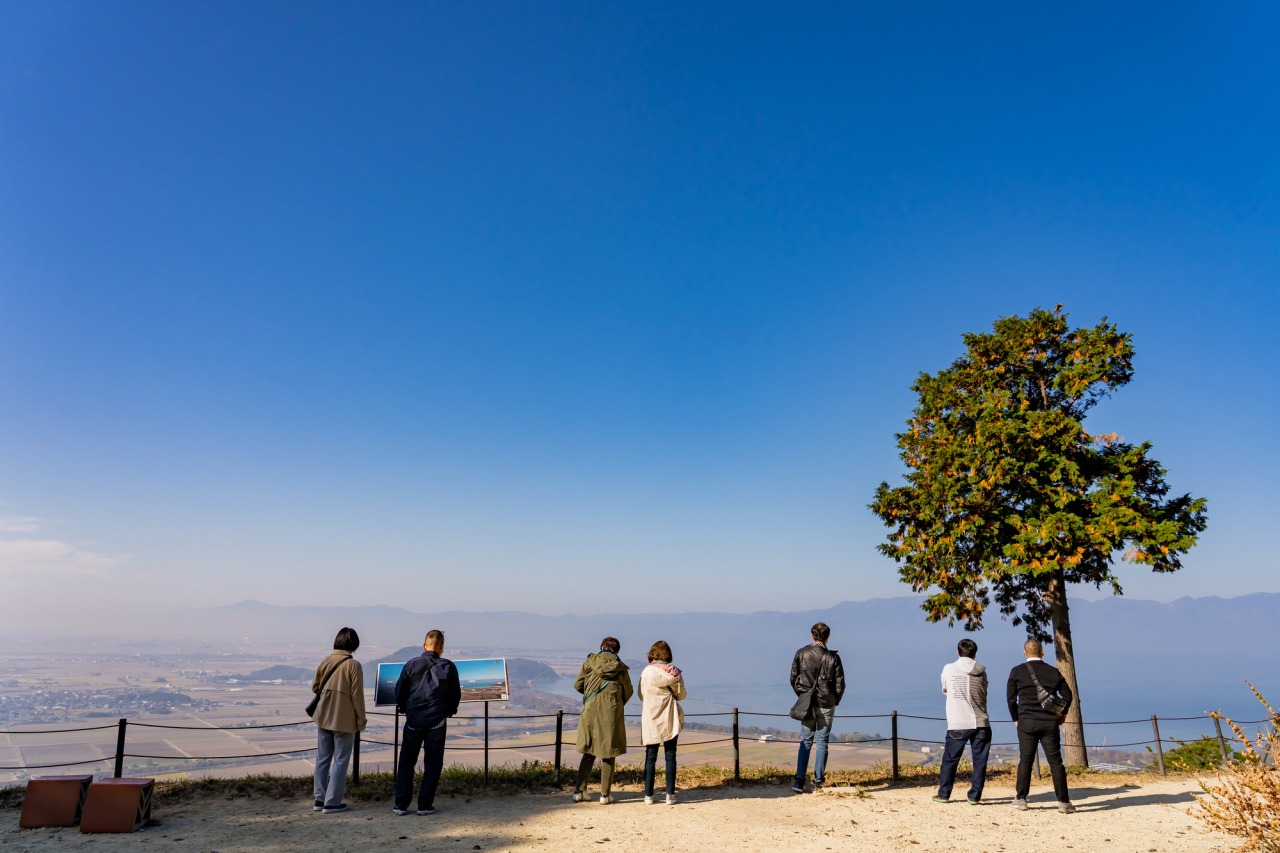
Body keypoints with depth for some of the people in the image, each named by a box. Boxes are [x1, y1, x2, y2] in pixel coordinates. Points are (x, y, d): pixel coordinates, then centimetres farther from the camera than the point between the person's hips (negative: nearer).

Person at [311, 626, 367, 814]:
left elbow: (314, 687, 10)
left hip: (323, 718, 5)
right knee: (340, 761, 4)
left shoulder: (325, 662, 0)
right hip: (344, 720, -5)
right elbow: (357, 695, -13)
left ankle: (320, 799, 20)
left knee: (322, 759, 15)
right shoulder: (353, 665, -15)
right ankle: (332, 802, 6)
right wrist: (361, 720, -3)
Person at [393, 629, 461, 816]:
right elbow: (456, 695, 2)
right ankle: (425, 805, 8)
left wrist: (403, 708, 21)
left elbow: (399, 691, 3)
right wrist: (449, 710, 21)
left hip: (414, 721, 1)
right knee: (432, 764, 8)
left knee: (406, 763, 12)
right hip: (437, 722, -1)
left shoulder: (412, 665, -2)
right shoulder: (448, 667, -4)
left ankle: (401, 805, 11)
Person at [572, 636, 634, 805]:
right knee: (608, 754, 6)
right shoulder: (621, 667, 3)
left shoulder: (589, 662, 4)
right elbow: (628, 692, 7)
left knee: (588, 753, 12)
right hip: (611, 712, -1)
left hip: (591, 710, 1)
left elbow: (577, 685, 5)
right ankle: (605, 795, 8)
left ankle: (579, 791, 10)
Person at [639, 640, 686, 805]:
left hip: (651, 719, 0)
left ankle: (648, 795, 6)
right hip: (670, 719, 0)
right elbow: (681, 694, 3)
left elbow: (641, 695, 4)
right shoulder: (674, 671, -3)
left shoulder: (646, 672, -3)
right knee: (670, 756, 7)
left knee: (650, 757, 6)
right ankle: (670, 794, 5)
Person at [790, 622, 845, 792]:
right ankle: (818, 780, 11)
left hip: (806, 704, 1)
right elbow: (840, 684, -5)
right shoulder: (833, 657, -9)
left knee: (805, 742, 10)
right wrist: (835, 701, 11)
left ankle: (799, 780, 2)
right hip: (826, 705, -1)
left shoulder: (801, 654, -6)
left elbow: (793, 679, 0)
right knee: (822, 742, 10)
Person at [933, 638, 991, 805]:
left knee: (950, 760, 7)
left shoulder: (948, 669, -1)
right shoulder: (981, 671, 3)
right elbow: (983, 694, 14)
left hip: (957, 724, -1)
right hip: (980, 723, 1)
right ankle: (974, 796, 5)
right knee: (979, 761, 7)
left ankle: (943, 794, 11)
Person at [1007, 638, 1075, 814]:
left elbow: (1011, 698, 0)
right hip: (1050, 723, 1)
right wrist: (1060, 715, 17)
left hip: (1027, 722, -1)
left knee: (1025, 761, 6)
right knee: (1056, 762, 6)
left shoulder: (1017, 671, 0)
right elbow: (1067, 695, 5)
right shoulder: (1054, 672, 5)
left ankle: (1020, 799, 8)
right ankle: (1063, 802, 7)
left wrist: (1016, 719, 12)